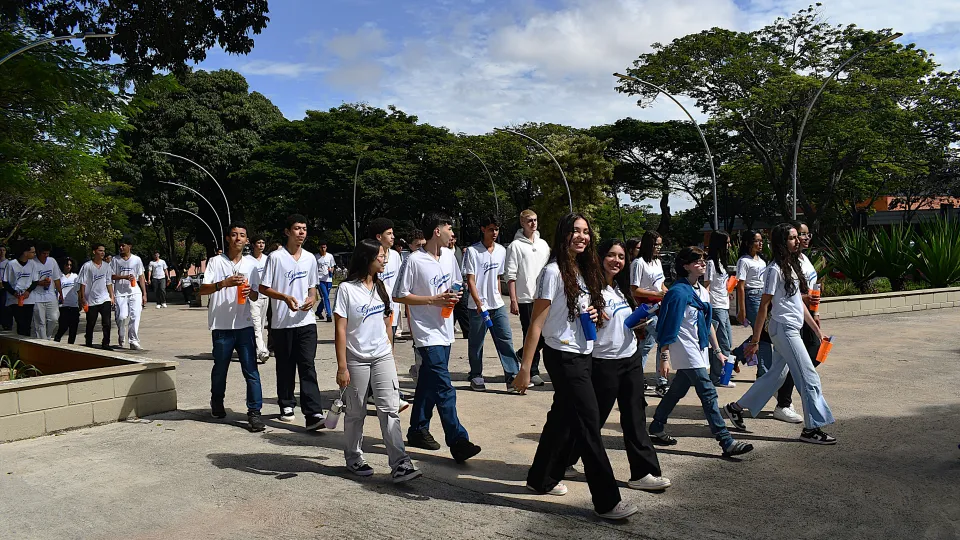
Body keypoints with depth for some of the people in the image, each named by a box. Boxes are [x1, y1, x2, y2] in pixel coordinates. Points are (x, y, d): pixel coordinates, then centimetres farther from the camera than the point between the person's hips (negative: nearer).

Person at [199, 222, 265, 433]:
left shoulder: (251, 263, 8)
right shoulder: (216, 261, 0)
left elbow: (256, 296, 10)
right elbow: (203, 289, -8)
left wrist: (249, 292, -13)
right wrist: (224, 283, -24)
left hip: (244, 324, 1)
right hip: (221, 325, -1)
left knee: (251, 370, -5)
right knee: (220, 368, 14)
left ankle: (254, 412, -1)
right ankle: (217, 404, 38)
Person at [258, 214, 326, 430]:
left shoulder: (310, 258, 9)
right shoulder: (276, 257, -3)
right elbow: (263, 288, -1)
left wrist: (312, 298, -3)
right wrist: (285, 297, -16)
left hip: (306, 321, 2)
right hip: (282, 322, -2)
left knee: (307, 366, -6)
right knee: (285, 367, 10)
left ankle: (313, 414, -11)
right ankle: (287, 406, 28)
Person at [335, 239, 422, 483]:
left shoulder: (381, 287, 9)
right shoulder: (347, 289, -8)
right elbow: (340, 330, -10)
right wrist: (342, 367, -12)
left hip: (382, 357, 4)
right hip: (357, 359, -4)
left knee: (390, 409, -4)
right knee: (356, 412, 9)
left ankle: (400, 465, -6)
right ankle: (353, 458, 29)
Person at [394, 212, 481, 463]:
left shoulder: (449, 255, 8)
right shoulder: (414, 261, -13)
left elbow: (457, 283, 23)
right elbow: (399, 296, -10)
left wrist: (455, 294, 0)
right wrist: (433, 300, -16)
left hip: (445, 330, 8)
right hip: (427, 332, -8)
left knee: (429, 384, 17)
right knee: (444, 389, -10)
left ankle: (417, 431, 30)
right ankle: (458, 442, -7)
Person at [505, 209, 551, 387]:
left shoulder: (543, 244, 13)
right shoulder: (516, 245, -4)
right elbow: (510, 276, -8)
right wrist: (513, 300, -13)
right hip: (525, 298, -5)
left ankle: (522, 354, 28)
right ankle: (533, 372, 12)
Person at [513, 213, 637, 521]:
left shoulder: (584, 272, 9)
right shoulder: (554, 271, -14)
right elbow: (536, 322, -16)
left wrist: (592, 315, 0)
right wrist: (525, 367, -18)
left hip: (583, 356, 8)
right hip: (563, 357, -8)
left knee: (563, 420, 16)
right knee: (589, 425, -5)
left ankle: (541, 479, 32)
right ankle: (607, 501, 3)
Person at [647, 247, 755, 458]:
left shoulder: (703, 291, 12)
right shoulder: (679, 292, -14)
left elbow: (707, 323, 20)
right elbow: (668, 327, -16)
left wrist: (718, 351, 19)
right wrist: (664, 358, -17)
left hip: (698, 350, 9)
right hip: (685, 351, -9)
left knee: (677, 391, 14)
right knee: (708, 393, -10)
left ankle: (656, 429, 27)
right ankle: (726, 442, -7)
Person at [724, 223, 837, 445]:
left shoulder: (792, 267, 14)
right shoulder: (775, 269, -13)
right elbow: (764, 306, -14)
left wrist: (816, 329, 18)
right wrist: (755, 340, -14)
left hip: (792, 329, 9)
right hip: (784, 329, -9)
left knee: (776, 375, 15)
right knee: (809, 377, -5)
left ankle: (737, 407, 25)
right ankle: (812, 428, 5)